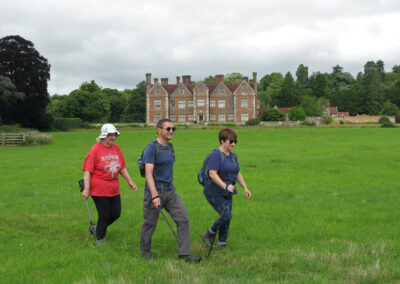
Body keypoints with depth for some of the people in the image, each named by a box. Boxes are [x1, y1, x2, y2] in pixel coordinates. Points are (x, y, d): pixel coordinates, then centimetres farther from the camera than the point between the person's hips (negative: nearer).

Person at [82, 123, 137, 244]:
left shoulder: (116, 148, 8)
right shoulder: (95, 149, -9)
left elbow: (122, 168, 17)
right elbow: (87, 171, -12)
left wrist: (130, 182, 11)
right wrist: (86, 189, -18)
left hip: (114, 189, 6)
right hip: (99, 189, -6)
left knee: (116, 214, 9)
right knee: (104, 215, 0)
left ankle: (96, 228, 32)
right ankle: (100, 239, 20)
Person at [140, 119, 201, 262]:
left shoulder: (170, 147, 12)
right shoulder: (151, 148, -13)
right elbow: (148, 173, -20)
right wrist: (155, 196, -27)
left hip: (170, 191, 7)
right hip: (155, 190, -7)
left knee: (183, 219, -2)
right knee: (150, 224, 5)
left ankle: (184, 254, 2)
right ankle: (145, 253, 24)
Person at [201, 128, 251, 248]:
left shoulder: (233, 156, 12)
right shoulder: (216, 155, -15)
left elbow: (238, 173, 19)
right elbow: (212, 174, -25)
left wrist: (245, 187, 10)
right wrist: (225, 186, -36)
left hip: (227, 193, 8)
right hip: (214, 192, -8)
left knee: (227, 218, 7)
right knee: (226, 216, -16)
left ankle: (222, 244, 19)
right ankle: (209, 234, 5)